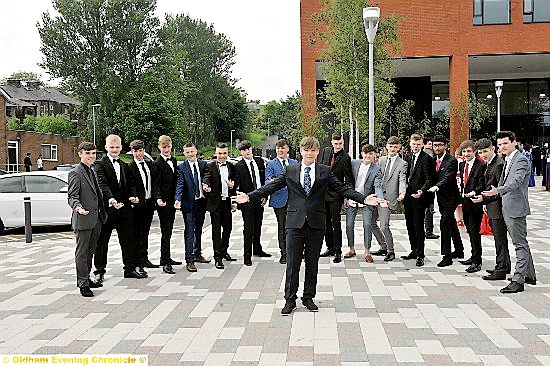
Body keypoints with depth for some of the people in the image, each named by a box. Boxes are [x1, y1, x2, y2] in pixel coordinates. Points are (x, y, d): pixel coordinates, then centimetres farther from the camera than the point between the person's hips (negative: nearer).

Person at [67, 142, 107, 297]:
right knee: (82, 253, -1)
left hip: (96, 219, 9)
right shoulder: (75, 173, -10)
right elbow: (72, 196, -16)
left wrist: (102, 214, 23)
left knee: (90, 251, 17)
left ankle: (86, 279, 28)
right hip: (83, 220, -9)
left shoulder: (92, 171, 17)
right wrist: (78, 207, -35)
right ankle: (83, 284, 4)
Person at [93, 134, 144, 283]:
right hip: (107, 208, -6)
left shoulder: (124, 166, 16)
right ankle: (100, 271, 15)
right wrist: (111, 200, -34)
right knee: (102, 241, 5)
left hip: (124, 208, 6)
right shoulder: (100, 164, -5)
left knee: (129, 239, 11)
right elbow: (102, 184, -19)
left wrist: (133, 196, -6)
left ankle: (130, 269, 22)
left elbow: (130, 184, 15)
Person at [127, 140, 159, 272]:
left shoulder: (150, 165, 11)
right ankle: (139, 262, 5)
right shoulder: (129, 167, -8)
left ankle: (145, 259, 24)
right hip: (138, 205, -6)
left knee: (145, 233, 15)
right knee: (138, 234, -1)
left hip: (149, 203, 6)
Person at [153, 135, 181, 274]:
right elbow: (156, 184, -14)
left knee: (168, 231, 15)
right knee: (165, 232, -7)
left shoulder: (174, 160, 12)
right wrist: (158, 199, -28)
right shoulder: (157, 163, -10)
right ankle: (165, 263, -5)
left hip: (172, 201, 7)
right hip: (163, 202, -7)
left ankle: (167, 258, 25)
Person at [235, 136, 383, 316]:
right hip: (295, 223, 0)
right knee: (292, 264, 3)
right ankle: (290, 300, 15)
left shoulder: (325, 172, 6)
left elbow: (342, 188, 0)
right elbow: (271, 187, 5)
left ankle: (308, 298, 25)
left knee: (312, 263, 10)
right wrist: (249, 196, -3)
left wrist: (364, 199, -12)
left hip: (316, 224, 1)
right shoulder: (290, 171, 6)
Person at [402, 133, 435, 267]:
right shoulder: (411, 158, 14)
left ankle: (420, 255, 5)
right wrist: (404, 191, 13)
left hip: (419, 197, -8)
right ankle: (414, 251, 27)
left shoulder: (426, 158, -10)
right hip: (409, 196, 8)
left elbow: (429, 179, -14)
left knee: (418, 226, -3)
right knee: (410, 225, 14)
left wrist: (421, 191, -28)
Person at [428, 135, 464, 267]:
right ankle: (459, 251, 34)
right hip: (441, 199, 8)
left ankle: (447, 256, -8)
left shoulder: (452, 161, -15)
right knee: (451, 224, 19)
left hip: (450, 198, -8)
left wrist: (436, 187, -43)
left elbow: (447, 178, -27)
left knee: (444, 224, -14)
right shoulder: (434, 160, 8)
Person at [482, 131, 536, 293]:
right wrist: (488, 196, 12)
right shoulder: (507, 160, 16)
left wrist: (497, 191, -40)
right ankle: (529, 275, 31)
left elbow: (516, 182, -27)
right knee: (521, 243, 19)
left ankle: (518, 280, -6)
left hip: (516, 208, -10)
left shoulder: (521, 160, -13)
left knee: (520, 244, -6)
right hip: (507, 208, 10)